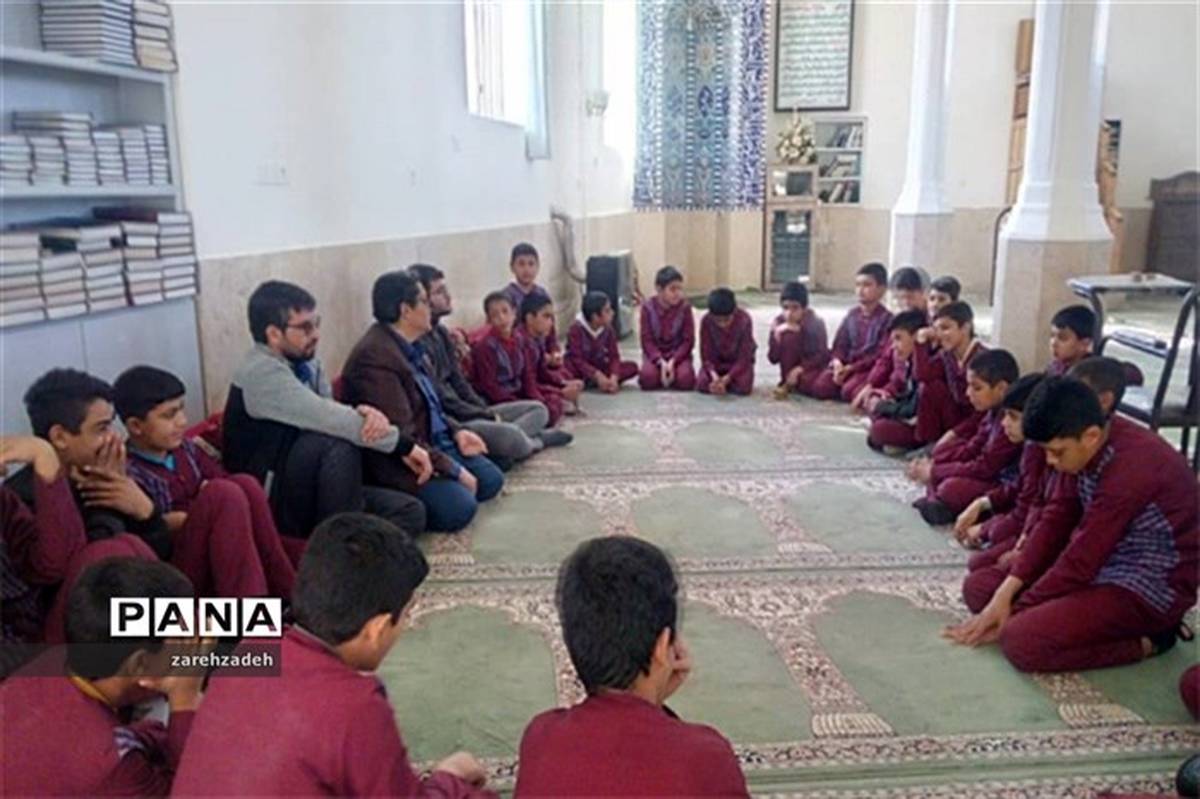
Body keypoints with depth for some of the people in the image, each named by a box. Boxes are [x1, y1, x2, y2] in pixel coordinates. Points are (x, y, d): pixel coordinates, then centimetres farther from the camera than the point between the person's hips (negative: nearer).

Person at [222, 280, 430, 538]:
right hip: (271, 501, -7)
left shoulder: (307, 363, 5)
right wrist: (404, 444, -26)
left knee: (410, 511, -5)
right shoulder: (262, 372, -19)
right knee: (339, 443, -31)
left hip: (309, 490, 7)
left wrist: (367, 414, -29)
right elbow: (327, 418, -28)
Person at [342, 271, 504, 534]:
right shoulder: (375, 356, -25)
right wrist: (454, 470, -21)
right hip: (399, 462, -10)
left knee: (490, 480, 8)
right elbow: (399, 438, -27)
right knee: (460, 507, -24)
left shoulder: (410, 347, 6)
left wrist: (456, 431, 4)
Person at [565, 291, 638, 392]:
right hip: (581, 370, -5)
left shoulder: (608, 330, -4)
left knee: (632, 367, -17)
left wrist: (614, 377, -29)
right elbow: (577, 360, -23)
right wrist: (598, 376, -32)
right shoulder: (576, 329, -18)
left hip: (599, 368, 6)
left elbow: (614, 357, -9)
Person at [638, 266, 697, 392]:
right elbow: (647, 340, -9)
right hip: (655, 354, 0)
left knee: (685, 379, -29)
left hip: (679, 353, 0)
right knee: (648, 377, -30)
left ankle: (670, 375, 5)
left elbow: (688, 340, -8)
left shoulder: (685, 307, -9)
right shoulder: (648, 307, -9)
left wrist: (672, 361, -21)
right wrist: (661, 362, -24)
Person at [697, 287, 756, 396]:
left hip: (740, 361, -1)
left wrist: (725, 380, -34)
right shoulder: (706, 321, -21)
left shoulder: (744, 320, -26)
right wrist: (715, 377, -37)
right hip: (716, 361, 1)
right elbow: (706, 356, -17)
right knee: (702, 385, -25)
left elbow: (744, 357, -23)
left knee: (743, 387, -29)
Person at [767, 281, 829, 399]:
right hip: (793, 366, 2)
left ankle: (791, 383, -4)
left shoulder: (816, 323, -16)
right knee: (789, 337, -27)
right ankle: (787, 382, -15)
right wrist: (777, 334, -27)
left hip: (813, 365, -2)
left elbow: (823, 355, -15)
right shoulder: (779, 322, -10)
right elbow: (773, 359, -12)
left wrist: (801, 368, -28)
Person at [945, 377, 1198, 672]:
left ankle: (1146, 639, -5)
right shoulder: (1095, 443, -5)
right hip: (1105, 561, 9)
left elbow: (1082, 562, -25)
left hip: (1151, 588, -9)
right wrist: (1005, 592, -6)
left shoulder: (1131, 468, -30)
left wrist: (1014, 611, -13)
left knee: (1021, 641, -25)